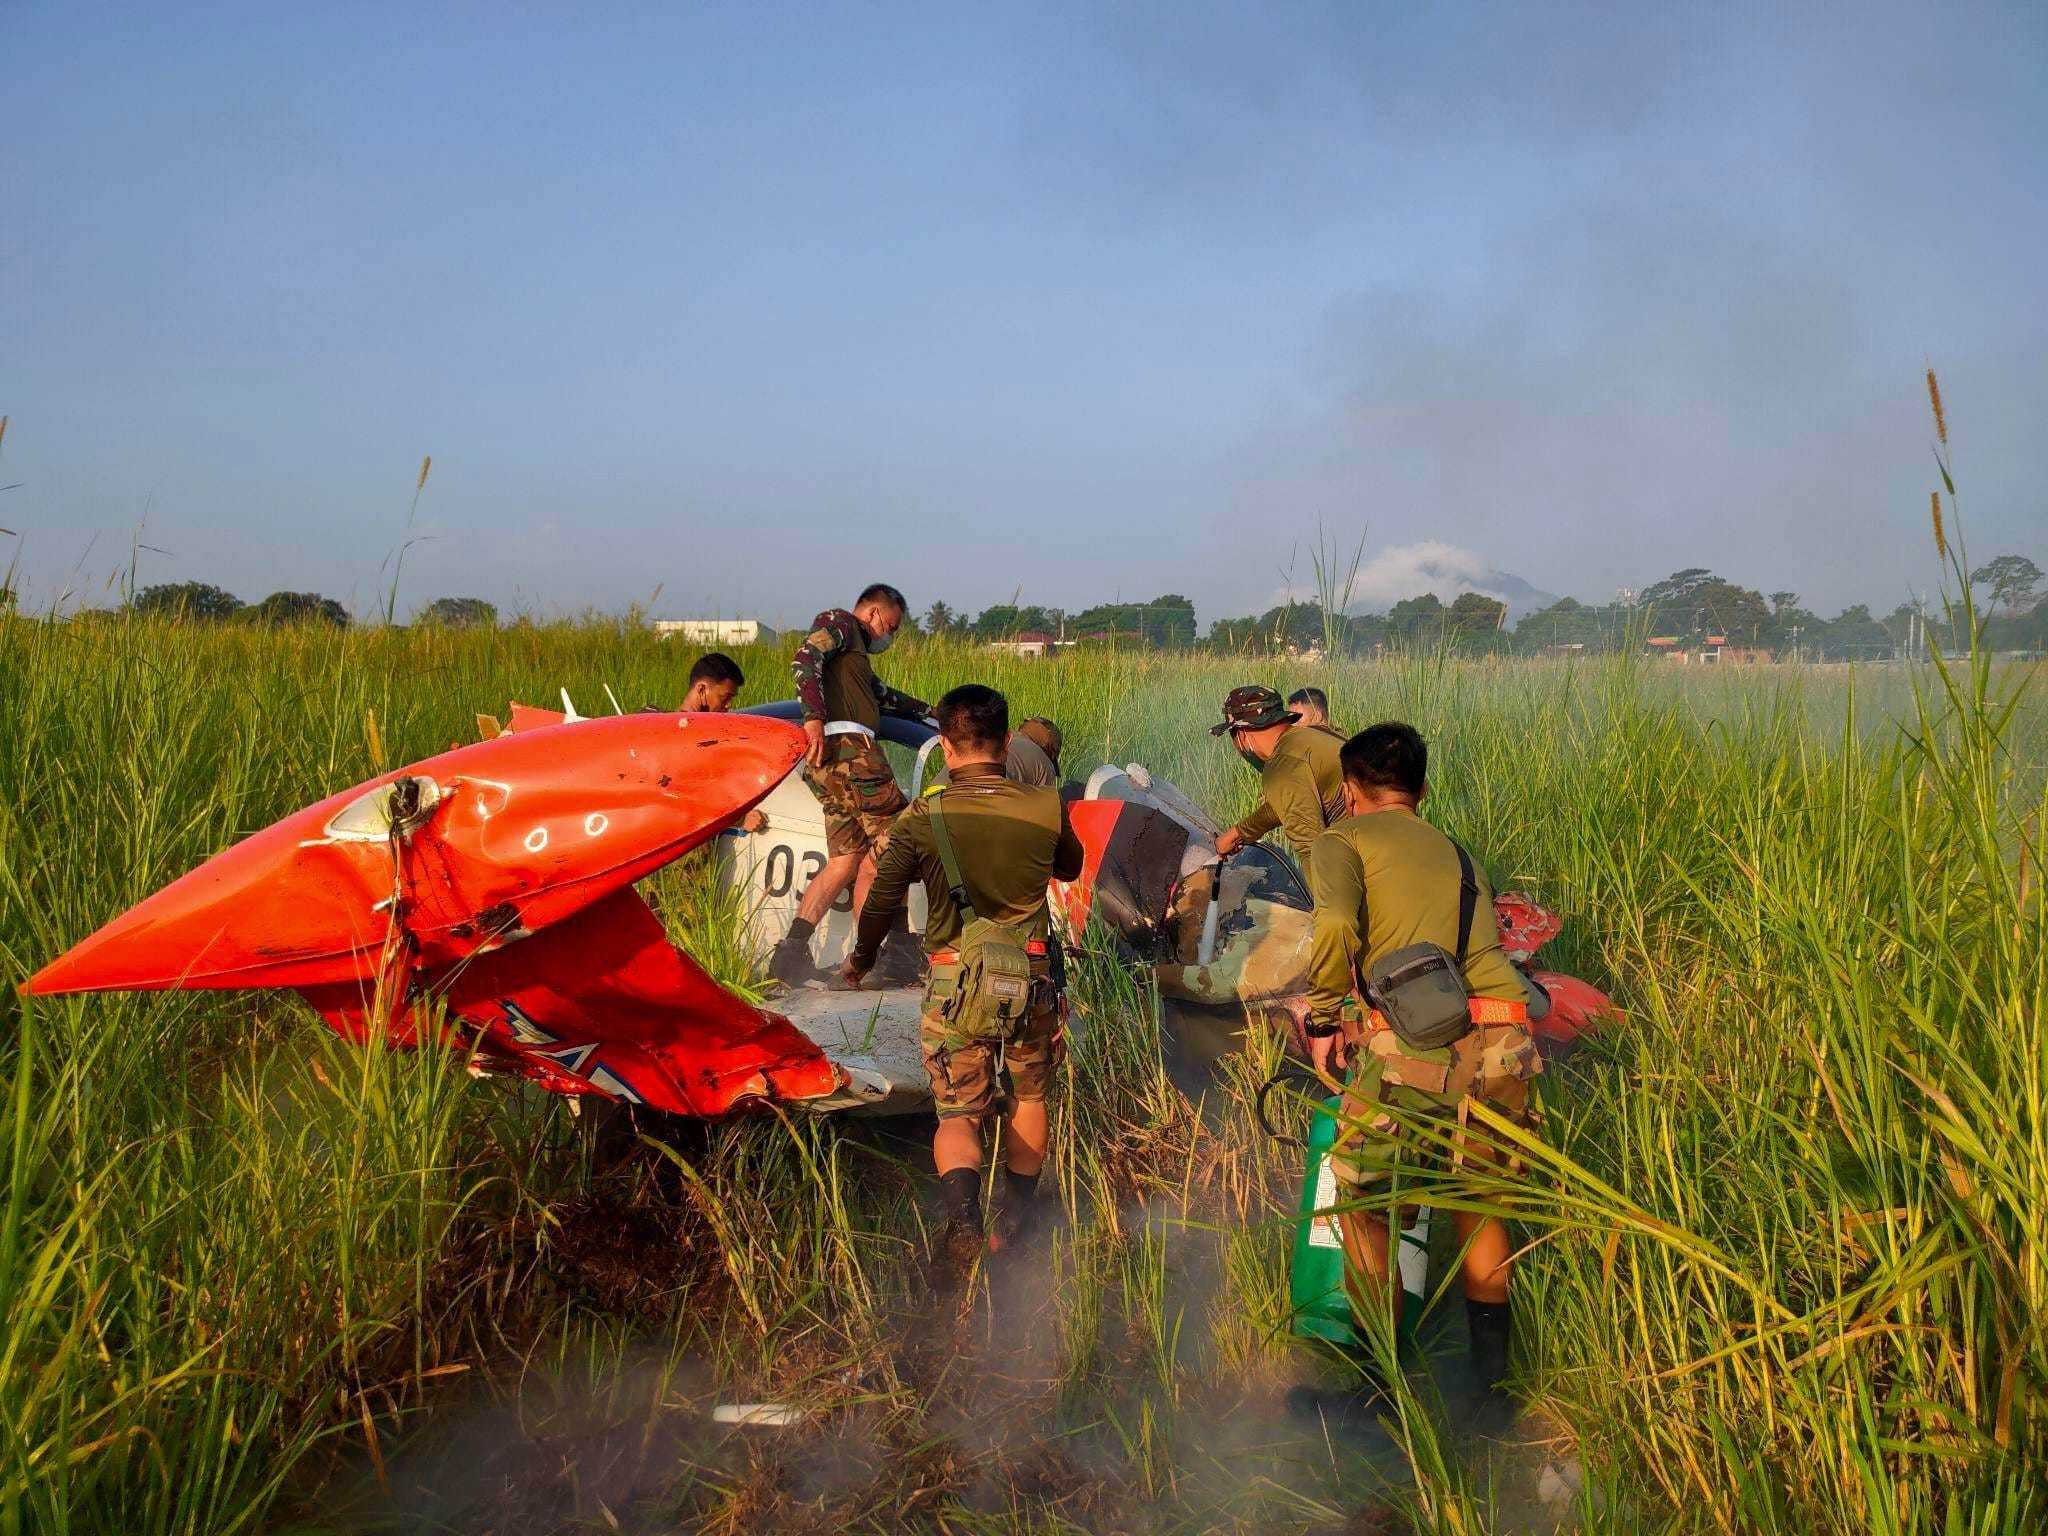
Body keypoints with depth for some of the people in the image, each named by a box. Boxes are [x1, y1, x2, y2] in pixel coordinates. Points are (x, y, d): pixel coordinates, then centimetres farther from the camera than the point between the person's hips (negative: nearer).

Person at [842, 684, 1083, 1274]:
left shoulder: (922, 819, -10)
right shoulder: (1047, 808, -5)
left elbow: (882, 903, 0)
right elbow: (1070, 868, 16)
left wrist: (859, 962, 19)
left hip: (954, 988, -1)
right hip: (1031, 983, 2)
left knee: (958, 1113, 8)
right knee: (1028, 1098, 24)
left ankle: (961, 1205, -19)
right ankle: (1018, 1215, 36)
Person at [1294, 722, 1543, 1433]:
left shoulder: (1343, 840, 10)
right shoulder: (1460, 855, 29)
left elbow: (1336, 925, -10)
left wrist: (1322, 1018, 4)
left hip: (1411, 1043, -6)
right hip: (1502, 1044, 6)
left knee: (1363, 1208, 14)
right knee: (1478, 1206, 26)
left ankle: (1379, 1390, 21)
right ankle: (1491, 1386, 31)